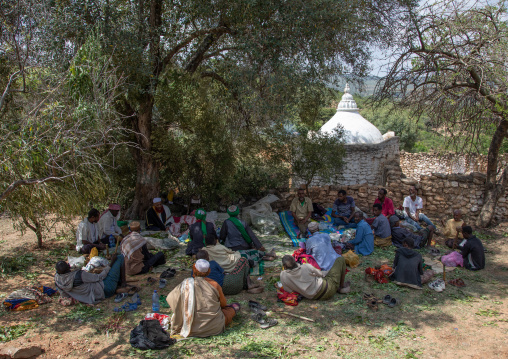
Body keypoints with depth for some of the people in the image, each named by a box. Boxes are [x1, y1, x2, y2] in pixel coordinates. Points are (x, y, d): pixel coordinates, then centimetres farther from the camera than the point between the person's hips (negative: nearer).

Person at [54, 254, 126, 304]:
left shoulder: (57, 279, -12)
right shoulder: (79, 275, -32)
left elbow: (65, 295, 6)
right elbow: (99, 277, -19)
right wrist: (111, 264, -9)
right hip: (106, 289, -8)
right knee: (120, 258, 1)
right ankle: (123, 284, 11)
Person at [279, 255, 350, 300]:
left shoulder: (283, 275, -15)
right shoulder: (306, 267, -20)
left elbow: (287, 289, 0)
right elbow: (320, 274, -2)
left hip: (318, 297, 5)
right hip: (328, 290, -5)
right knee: (340, 260, 11)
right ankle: (342, 287, 23)